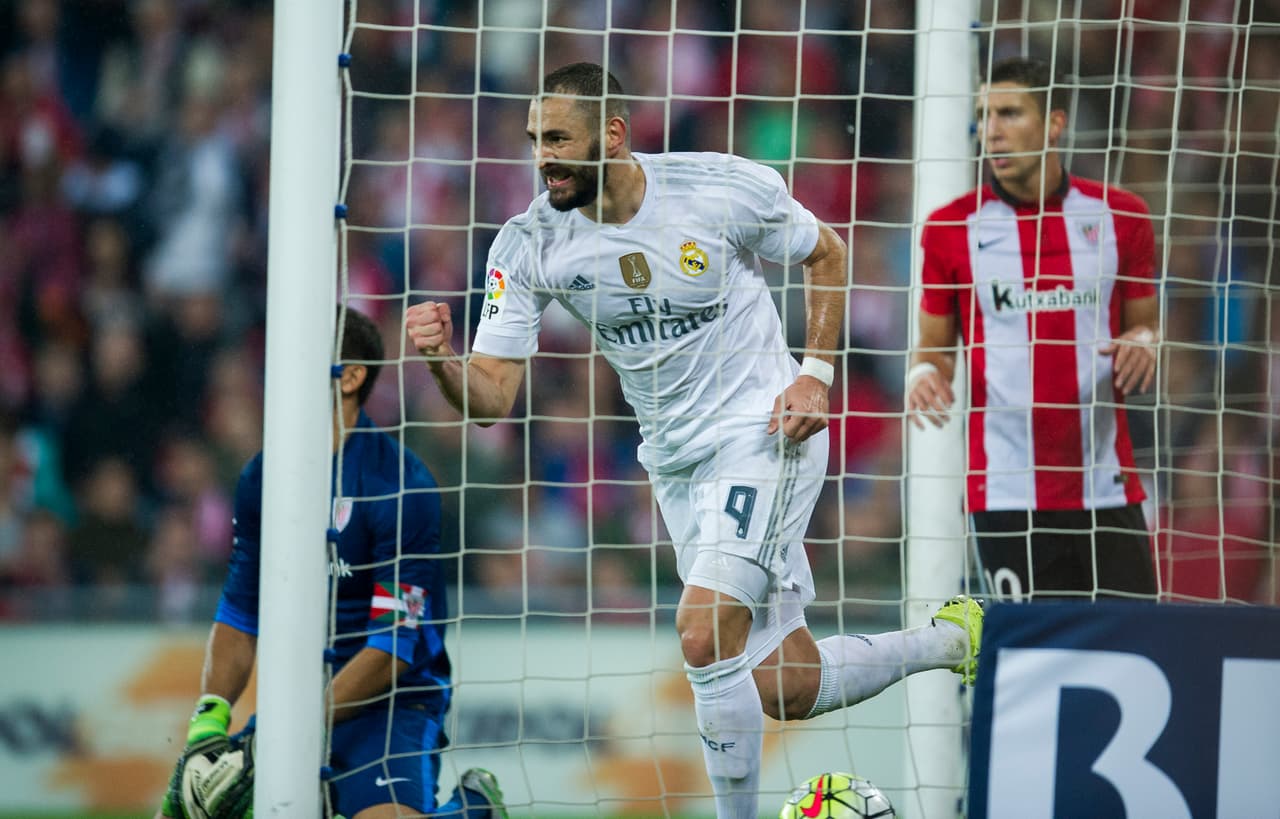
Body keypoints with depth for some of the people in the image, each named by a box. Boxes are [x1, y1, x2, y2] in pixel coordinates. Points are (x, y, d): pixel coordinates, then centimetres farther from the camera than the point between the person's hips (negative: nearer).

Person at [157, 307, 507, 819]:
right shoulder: (260, 479, 5)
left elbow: (396, 644, -18)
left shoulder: (399, 484, -16)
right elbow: (238, 615, 9)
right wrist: (209, 720, -7)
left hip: (391, 702, -6)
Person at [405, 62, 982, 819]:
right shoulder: (529, 245, -9)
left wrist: (816, 373, -8)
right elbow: (491, 398, -12)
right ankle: (953, 639, 33)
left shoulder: (727, 189, -16)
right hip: (676, 463, 5)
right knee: (787, 690, 7)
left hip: (766, 435, -5)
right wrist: (443, 362, -34)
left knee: (705, 636, -23)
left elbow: (826, 254, 3)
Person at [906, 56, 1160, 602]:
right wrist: (924, 372, -11)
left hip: (1107, 489, 1)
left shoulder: (1119, 216, 6)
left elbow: (1145, 326, 15)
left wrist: (1144, 343, -8)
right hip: (1005, 492, -1)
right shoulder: (951, 229, 4)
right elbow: (933, 345, 11)